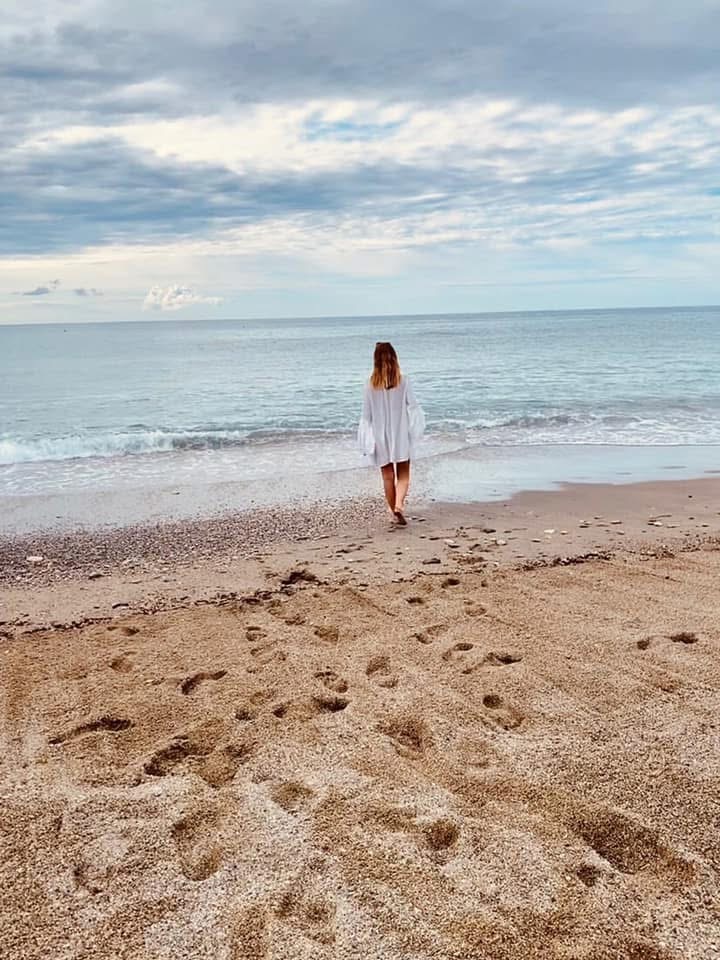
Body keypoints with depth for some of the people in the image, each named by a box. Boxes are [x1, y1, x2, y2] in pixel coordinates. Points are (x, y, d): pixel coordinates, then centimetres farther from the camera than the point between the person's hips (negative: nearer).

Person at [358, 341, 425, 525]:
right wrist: (416, 430, 11)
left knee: (388, 477, 12)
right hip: (401, 436, -1)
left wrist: (367, 442, 6)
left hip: (381, 438, 1)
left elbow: (366, 415, -2)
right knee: (403, 475, 8)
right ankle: (399, 505, -14)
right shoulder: (403, 382, -9)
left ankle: (394, 511, 19)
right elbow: (413, 407, -4)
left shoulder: (371, 385, -7)